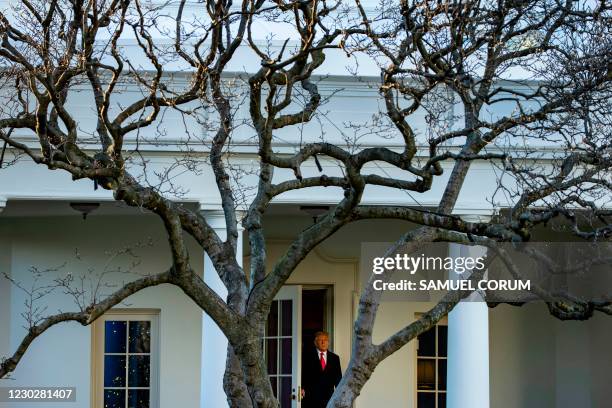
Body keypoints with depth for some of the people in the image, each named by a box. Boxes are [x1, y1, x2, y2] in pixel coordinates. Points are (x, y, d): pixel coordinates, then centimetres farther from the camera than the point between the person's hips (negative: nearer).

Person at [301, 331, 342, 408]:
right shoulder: (307, 356, 4)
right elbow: (302, 374, -1)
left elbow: (338, 378, 12)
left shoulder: (335, 358, 13)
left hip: (328, 397, 3)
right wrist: (302, 388, -15)